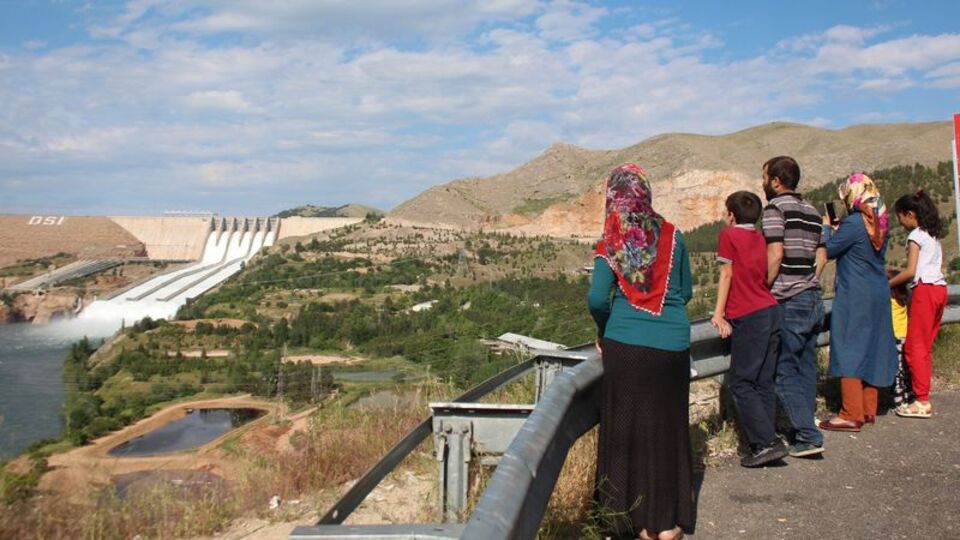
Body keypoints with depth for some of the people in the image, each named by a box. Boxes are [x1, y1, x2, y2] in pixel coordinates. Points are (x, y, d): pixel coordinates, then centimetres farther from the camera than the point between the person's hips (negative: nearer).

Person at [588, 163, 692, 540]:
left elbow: (597, 299, -13)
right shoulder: (672, 236, 4)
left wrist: (603, 331, 5)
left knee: (627, 428, 9)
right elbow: (686, 292, 12)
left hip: (625, 344, -2)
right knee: (667, 429, 12)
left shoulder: (610, 243, -4)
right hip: (672, 344, 2)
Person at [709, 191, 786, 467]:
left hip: (749, 318, -7)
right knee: (764, 382, 10)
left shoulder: (729, 235, -3)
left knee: (741, 383, -3)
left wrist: (719, 314, -5)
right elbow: (764, 274, 15)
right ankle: (768, 441, 11)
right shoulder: (759, 237, 15)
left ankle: (765, 443, -9)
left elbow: (726, 275, -6)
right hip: (770, 310, 7)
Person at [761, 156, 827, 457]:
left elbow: (775, 255, -18)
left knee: (784, 371, -4)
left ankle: (808, 437, -8)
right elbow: (821, 257, 16)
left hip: (788, 302, -8)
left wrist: (763, 291, -11)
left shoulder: (776, 209, -10)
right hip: (813, 298, 8)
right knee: (806, 367, 11)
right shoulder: (812, 211, 15)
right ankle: (804, 430, 17)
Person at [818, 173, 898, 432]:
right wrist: (837, 230, 14)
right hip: (879, 294, 9)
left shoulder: (853, 223, -17)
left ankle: (851, 415, -4)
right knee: (871, 349, 14)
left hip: (854, 297, -9)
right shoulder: (878, 222, 9)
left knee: (849, 350, -4)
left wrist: (826, 227, 5)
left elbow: (828, 250, -11)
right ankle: (869, 410, 21)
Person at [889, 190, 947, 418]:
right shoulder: (933, 235, 19)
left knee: (915, 346, -6)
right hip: (940, 288, 9)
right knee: (925, 347, 10)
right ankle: (923, 397, 9)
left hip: (924, 289, -9)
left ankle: (922, 402, -9)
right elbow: (939, 266, 19)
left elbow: (911, 271, -13)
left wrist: (888, 283, -2)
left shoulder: (915, 235, -6)